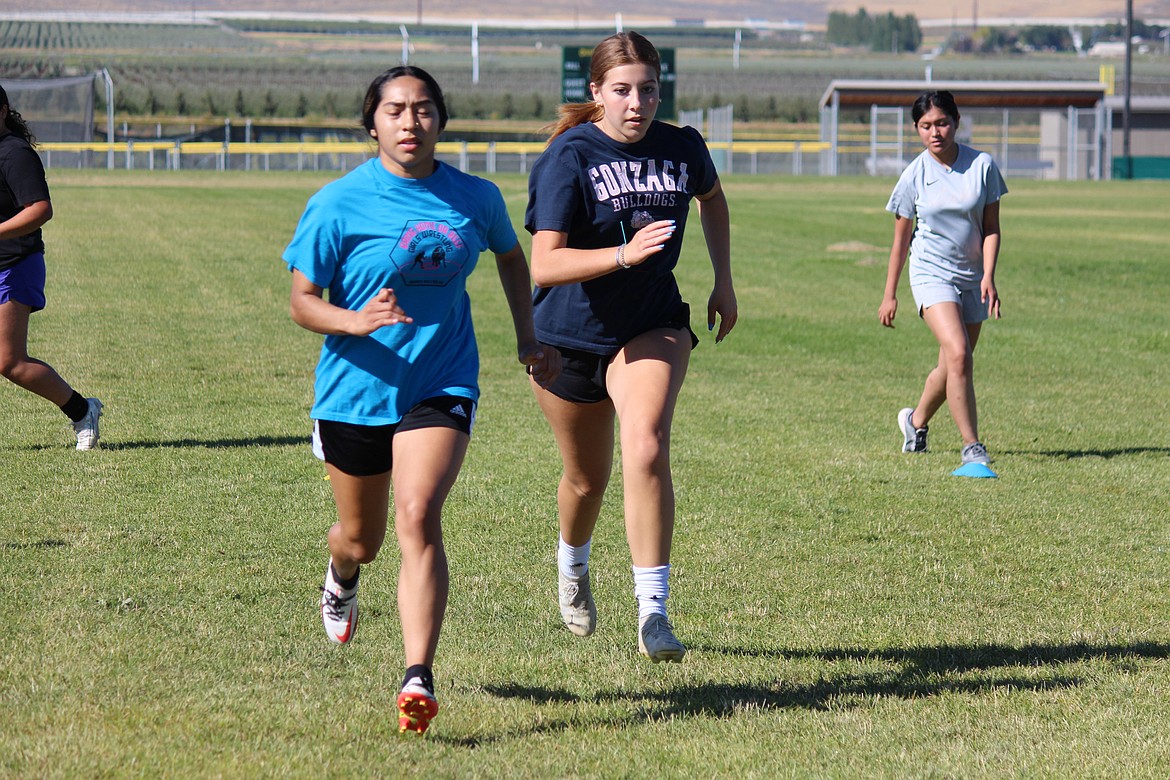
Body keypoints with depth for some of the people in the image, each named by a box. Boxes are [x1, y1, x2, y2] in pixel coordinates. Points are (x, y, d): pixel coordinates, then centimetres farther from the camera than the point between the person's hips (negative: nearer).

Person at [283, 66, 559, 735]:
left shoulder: (475, 198, 0)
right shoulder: (340, 203, -9)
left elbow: (511, 255, 21)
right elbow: (302, 302, -7)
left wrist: (528, 336, 15)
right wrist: (354, 320, -27)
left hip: (442, 385, 0)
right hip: (356, 388, 0)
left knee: (418, 517, -22)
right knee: (362, 540, 16)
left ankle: (419, 680, -25)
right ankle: (341, 578, 56)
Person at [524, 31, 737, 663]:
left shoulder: (682, 148, -7)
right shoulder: (568, 158, -19)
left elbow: (712, 198, 19)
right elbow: (545, 264, -28)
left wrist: (724, 281, 13)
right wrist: (625, 254, -40)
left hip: (652, 327, 1)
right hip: (569, 336, -1)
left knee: (646, 449, -25)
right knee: (587, 477, 15)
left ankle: (653, 612, -23)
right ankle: (573, 568, 50)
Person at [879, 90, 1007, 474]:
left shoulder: (983, 166, -3)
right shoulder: (915, 175, -4)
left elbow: (991, 227, 2)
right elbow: (901, 239, 5)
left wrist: (988, 276, -12)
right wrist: (890, 295, 9)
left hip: (972, 278, 3)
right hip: (931, 273, -3)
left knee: (951, 367, 11)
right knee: (958, 354, -23)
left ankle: (916, 421, 40)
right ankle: (972, 449, -21)